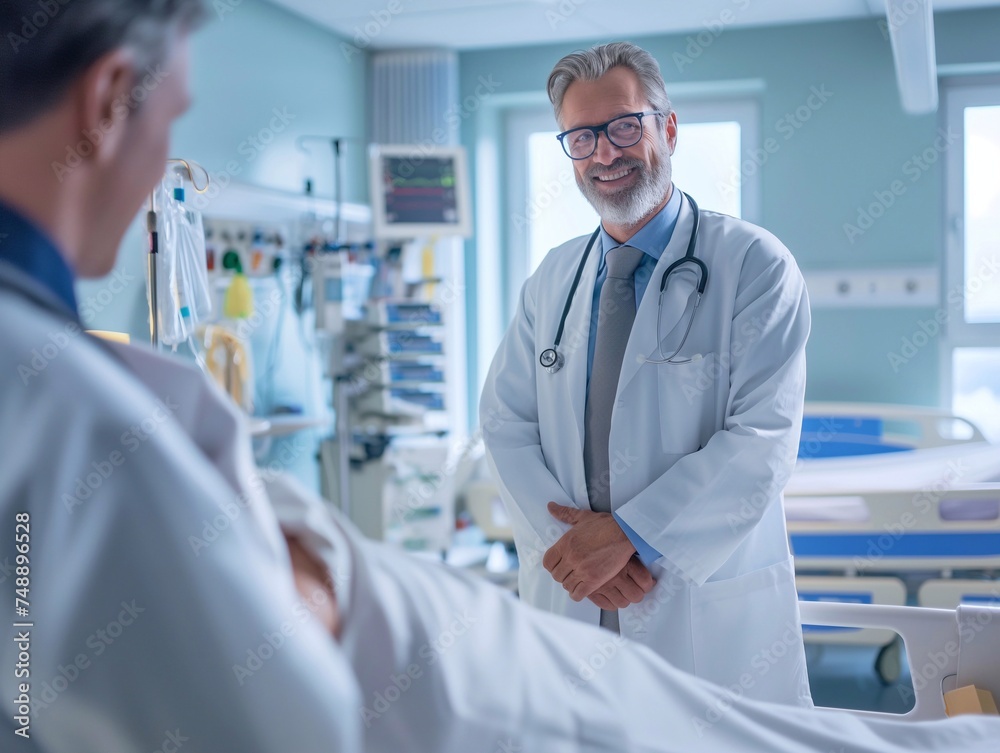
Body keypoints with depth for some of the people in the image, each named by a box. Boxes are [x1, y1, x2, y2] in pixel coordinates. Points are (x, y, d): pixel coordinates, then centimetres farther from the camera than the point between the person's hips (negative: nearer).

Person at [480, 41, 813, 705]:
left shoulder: (754, 265, -7)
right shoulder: (551, 280, 9)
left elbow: (762, 440, -15)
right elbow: (505, 421, 5)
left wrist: (627, 535, -18)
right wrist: (570, 541, -11)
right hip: (569, 597, 4)